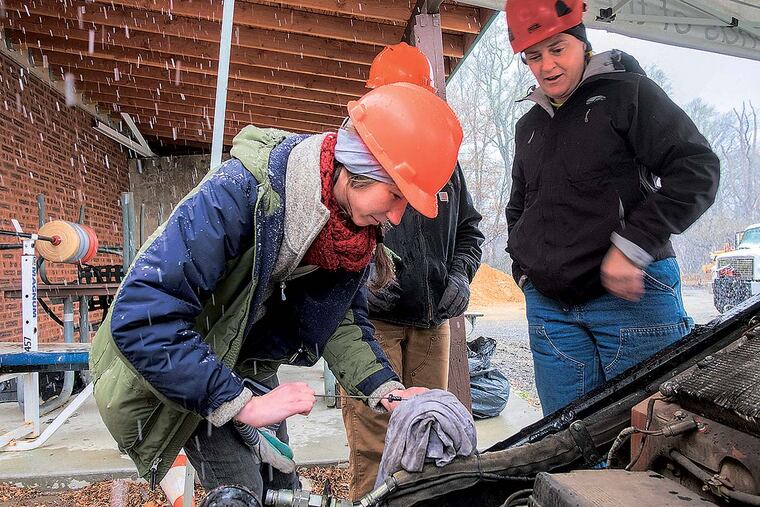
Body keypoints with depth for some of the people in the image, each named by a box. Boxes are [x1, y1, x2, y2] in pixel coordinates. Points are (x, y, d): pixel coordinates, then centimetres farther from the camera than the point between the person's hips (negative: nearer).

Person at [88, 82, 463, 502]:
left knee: (282, 489, 11)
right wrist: (241, 405, -38)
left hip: (248, 364, 6)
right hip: (172, 368, -6)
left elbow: (341, 317, -5)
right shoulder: (242, 190, -36)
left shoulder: (356, 226, -13)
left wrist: (385, 389, -20)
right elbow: (142, 318, -38)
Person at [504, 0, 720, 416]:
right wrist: (523, 269, 15)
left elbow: (698, 169, -8)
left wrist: (633, 246, -17)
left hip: (633, 296, -5)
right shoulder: (529, 125, 18)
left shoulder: (628, 93, 1)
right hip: (548, 306, 5)